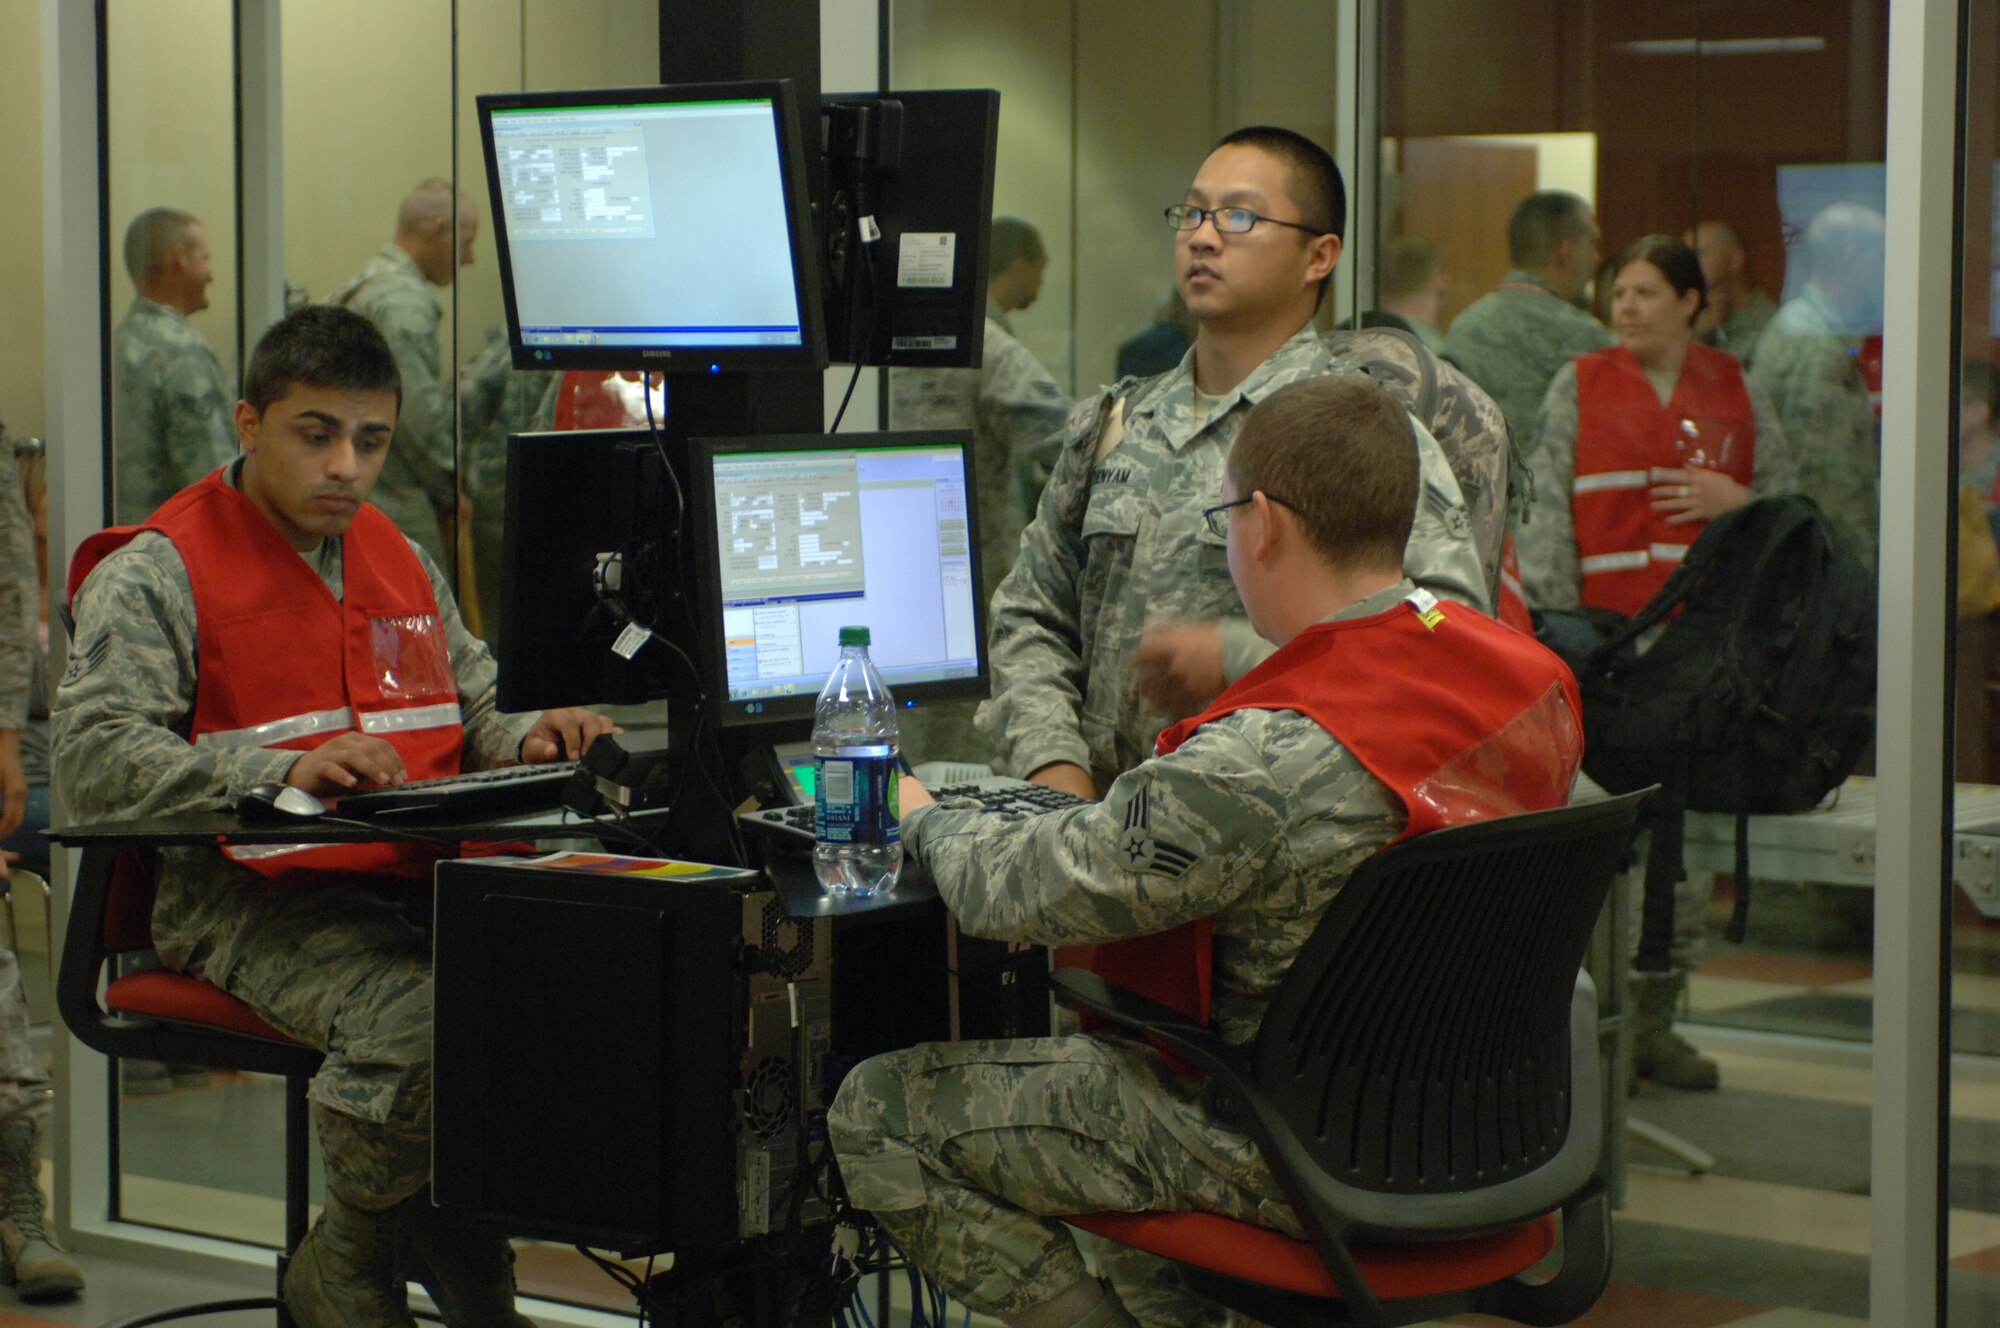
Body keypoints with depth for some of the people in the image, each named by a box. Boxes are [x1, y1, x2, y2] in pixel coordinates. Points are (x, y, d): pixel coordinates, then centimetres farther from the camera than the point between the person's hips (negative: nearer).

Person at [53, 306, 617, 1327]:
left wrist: (528, 741, 4)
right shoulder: (154, 575, 0)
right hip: (246, 899, -6)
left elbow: (473, 719, 30)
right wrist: (283, 772, -26)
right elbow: (93, 762, -13)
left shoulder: (403, 562, 22)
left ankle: (458, 1242, 0)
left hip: (418, 885, 6)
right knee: (414, 1019, -35)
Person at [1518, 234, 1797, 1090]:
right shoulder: (1579, 387, 7)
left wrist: (1736, 500, -5)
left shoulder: (1736, 391, 12)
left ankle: (1656, 1019, 11)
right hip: (1607, 634, -2)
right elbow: (1546, 513, 3)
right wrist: (1558, 626, -5)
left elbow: (1787, 500, 17)